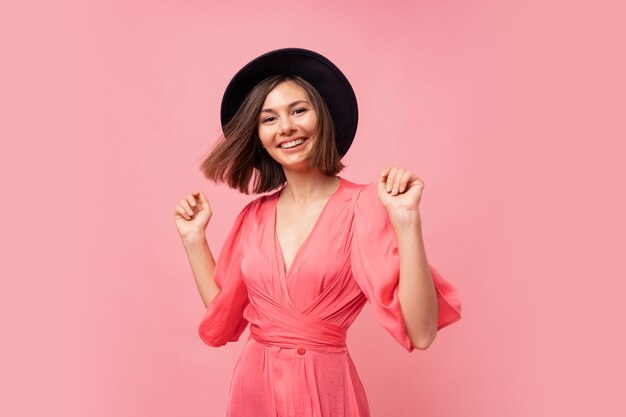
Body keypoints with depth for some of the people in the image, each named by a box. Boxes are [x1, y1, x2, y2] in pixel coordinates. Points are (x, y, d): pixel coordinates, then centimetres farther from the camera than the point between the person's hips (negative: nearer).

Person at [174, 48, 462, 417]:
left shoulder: (364, 205, -14)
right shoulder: (254, 216, 1)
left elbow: (420, 332, -20)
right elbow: (222, 317, 7)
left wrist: (406, 220, -29)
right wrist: (194, 238, 4)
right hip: (253, 387, 4)